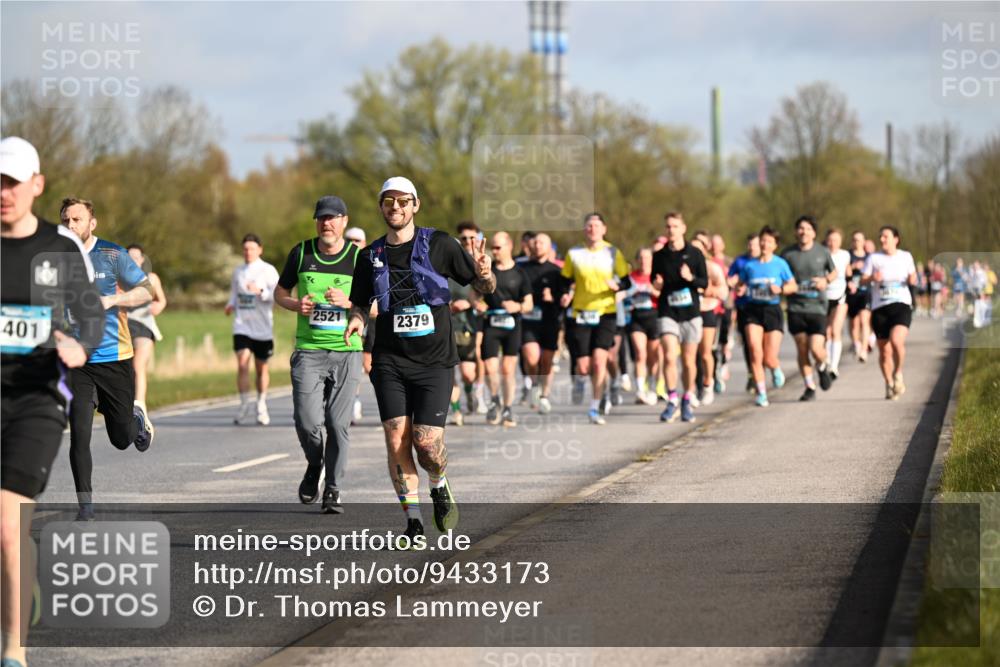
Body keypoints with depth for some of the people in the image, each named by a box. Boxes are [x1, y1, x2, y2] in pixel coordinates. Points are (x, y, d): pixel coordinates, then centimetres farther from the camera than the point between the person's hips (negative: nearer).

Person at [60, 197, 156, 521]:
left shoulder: (112, 255, -5)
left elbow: (147, 290, -3)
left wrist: (111, 300, -18)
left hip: (114, 357, -1)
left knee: (122, 439, 5)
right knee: (79, 434, -12)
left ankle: (137, 418, 42)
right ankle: (85, 506, -2)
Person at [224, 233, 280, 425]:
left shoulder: (268, 271, -4)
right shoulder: (238, 272, 10)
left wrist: (261, 292, -27)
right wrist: (230, 305, 1)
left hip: (263, 328, -2)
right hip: (242, 325, 2)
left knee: (261, 367, 9)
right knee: (242, 364, -14)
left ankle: (261, 406, 25)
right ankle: (244, 404, -4)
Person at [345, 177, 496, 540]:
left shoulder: (438, 244, 1)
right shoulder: (371, 256, 8)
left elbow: (484, 288, 5)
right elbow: (360, 303, 18)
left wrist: (485, 274, -19)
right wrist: (357, 318, -5)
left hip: (434, 360, -2)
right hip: (390, 361, 2)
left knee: (427, 441, -11)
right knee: (396, 439, -9)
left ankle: (440, 487, 23)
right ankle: (413, 521, 2)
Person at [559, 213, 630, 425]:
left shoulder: (613, 253, 3)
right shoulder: (573, 254, 4)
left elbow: (625, 281, 7)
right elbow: (566, 282, 11)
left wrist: (617, 286, -15)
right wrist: (566, 295, -10)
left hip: (606, 314, -1)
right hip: (580, 314, 1)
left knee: (599, 360, -17)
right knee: (583, 368, -3)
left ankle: (595, 408, -8)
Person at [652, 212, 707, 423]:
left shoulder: (694, 254, 1)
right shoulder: (659, 256, 5)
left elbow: (704, 283, 2)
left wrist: (691, 278, -17)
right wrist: (657, 284, -9)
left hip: (690, 312, 0)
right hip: (668, 312, 0)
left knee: (688, 360, 5)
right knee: (669, 357, -15)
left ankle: (688, 401, 22)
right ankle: (671, 402, -10)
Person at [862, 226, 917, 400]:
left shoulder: (905, 257, 9)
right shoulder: (874, 258, 5)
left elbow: (912, 278, 20)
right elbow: (863, 280, 1)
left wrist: (912, 279, -3)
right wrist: (872, 278, -20)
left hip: (901, 305, -1)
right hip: (879, 308, 1)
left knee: (896, 340, -25)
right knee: (884, 351, 5)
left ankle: (898, 374, -3)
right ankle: (889, 385, 23)